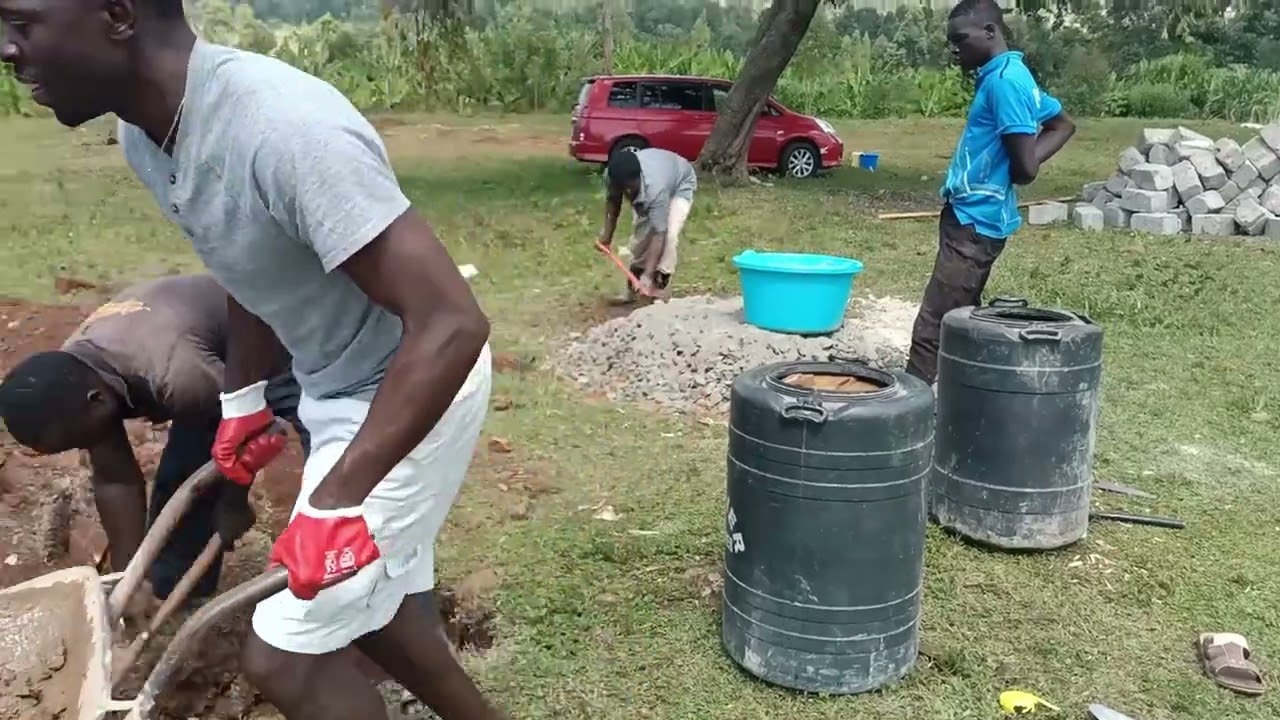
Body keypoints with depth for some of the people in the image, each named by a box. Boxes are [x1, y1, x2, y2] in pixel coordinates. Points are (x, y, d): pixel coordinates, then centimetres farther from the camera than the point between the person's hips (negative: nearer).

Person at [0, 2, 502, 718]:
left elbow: (453, 325, -35)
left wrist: (335, 500, -32)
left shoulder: (286, 128, -34)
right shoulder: (143, 134, -5)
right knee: (366, 599, 24)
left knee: (285, 655, -2)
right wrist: (244, 400, 18)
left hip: (416, 390, -9)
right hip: (333, 388, 9)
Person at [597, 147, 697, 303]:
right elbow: (612, 200, -7)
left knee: (669, 234, -24)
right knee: (640, 232, 2)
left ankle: (659, 289, -14)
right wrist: (608, 232, -10)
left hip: (680, 184, -6)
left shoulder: (655, 189, -47)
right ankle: (633, 288, 16)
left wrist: (648, 274, -48)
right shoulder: (613, 175, -31)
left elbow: (659, 234, -45)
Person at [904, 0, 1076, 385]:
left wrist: (993, 179, 0)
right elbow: (1062, 125, 24)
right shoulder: (1009, 75, 12)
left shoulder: (1003, 80, -18)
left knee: (931, 329, -9)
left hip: (974, 222, -11)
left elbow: (1024, 169, -21)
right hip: (973, 218, 11)